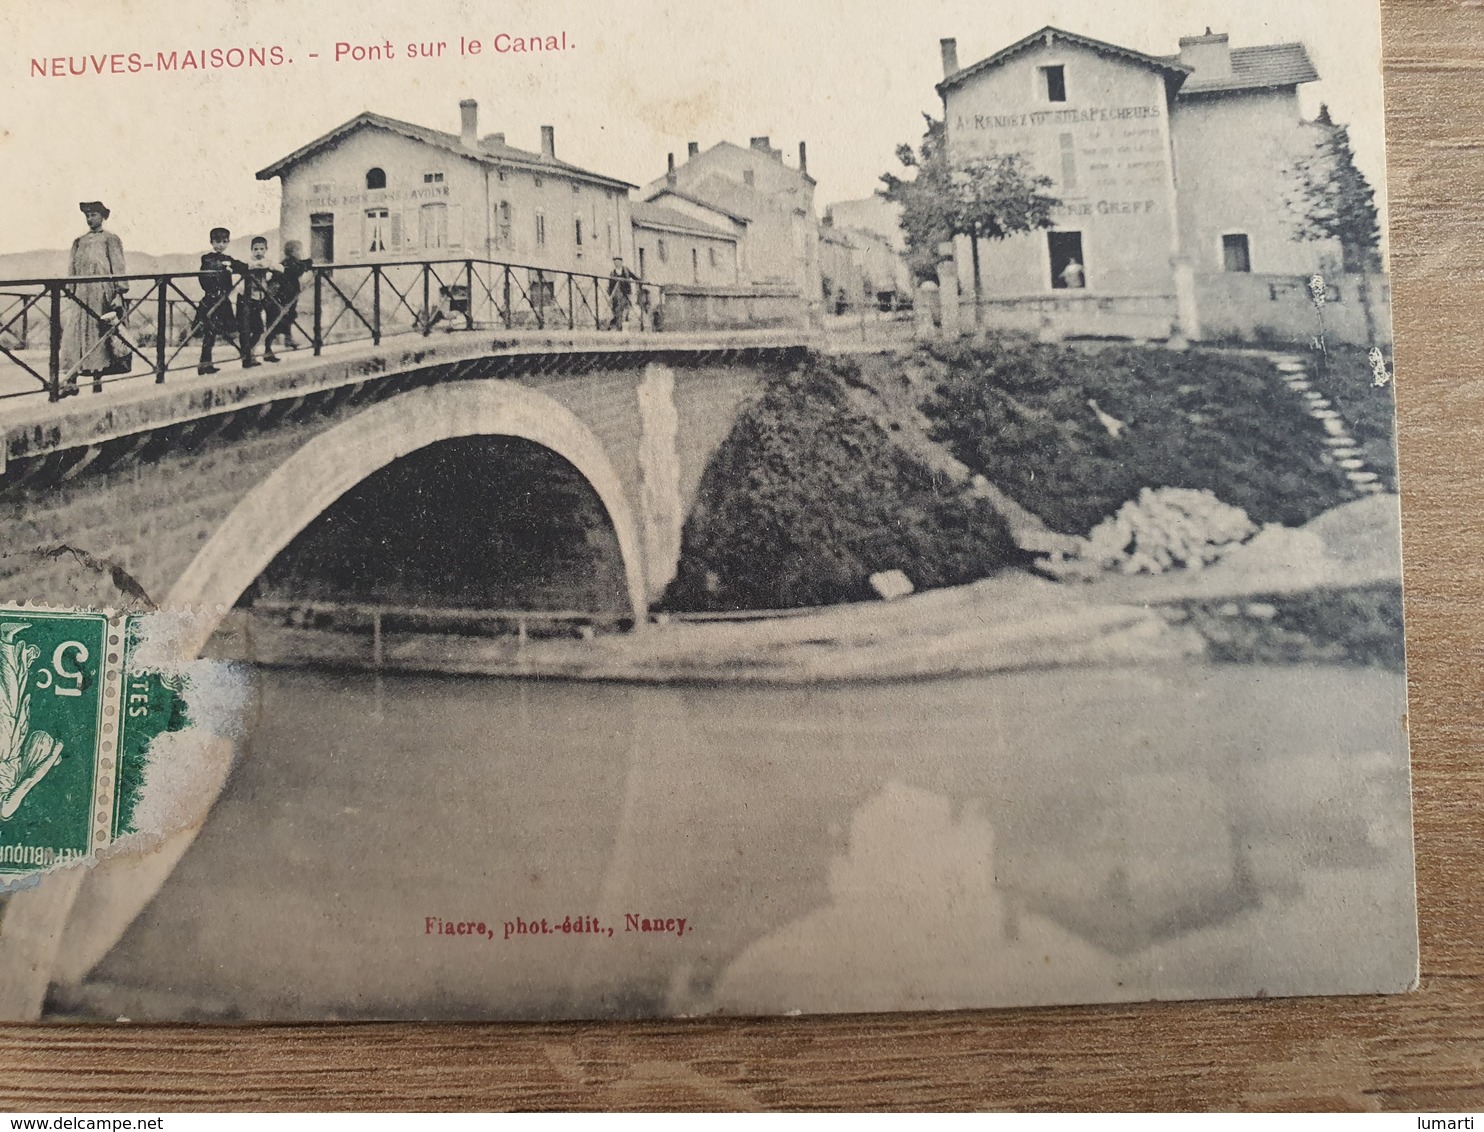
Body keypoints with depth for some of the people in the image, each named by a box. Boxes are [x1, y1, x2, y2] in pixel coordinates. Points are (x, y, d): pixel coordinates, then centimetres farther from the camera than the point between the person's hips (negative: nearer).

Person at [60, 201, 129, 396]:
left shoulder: (110, 240, 4)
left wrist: (119, 294, -10)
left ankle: (97, 378, 4)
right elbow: (72, 270, 16)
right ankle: (71, 382, -7)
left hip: (102, 294, -4)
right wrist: (70, 293, 9)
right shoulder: (79, 242, 17)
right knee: (74, 335, -5)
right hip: (81, 296, 4)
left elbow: (118, 269, -1)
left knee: (99, 335, -3)